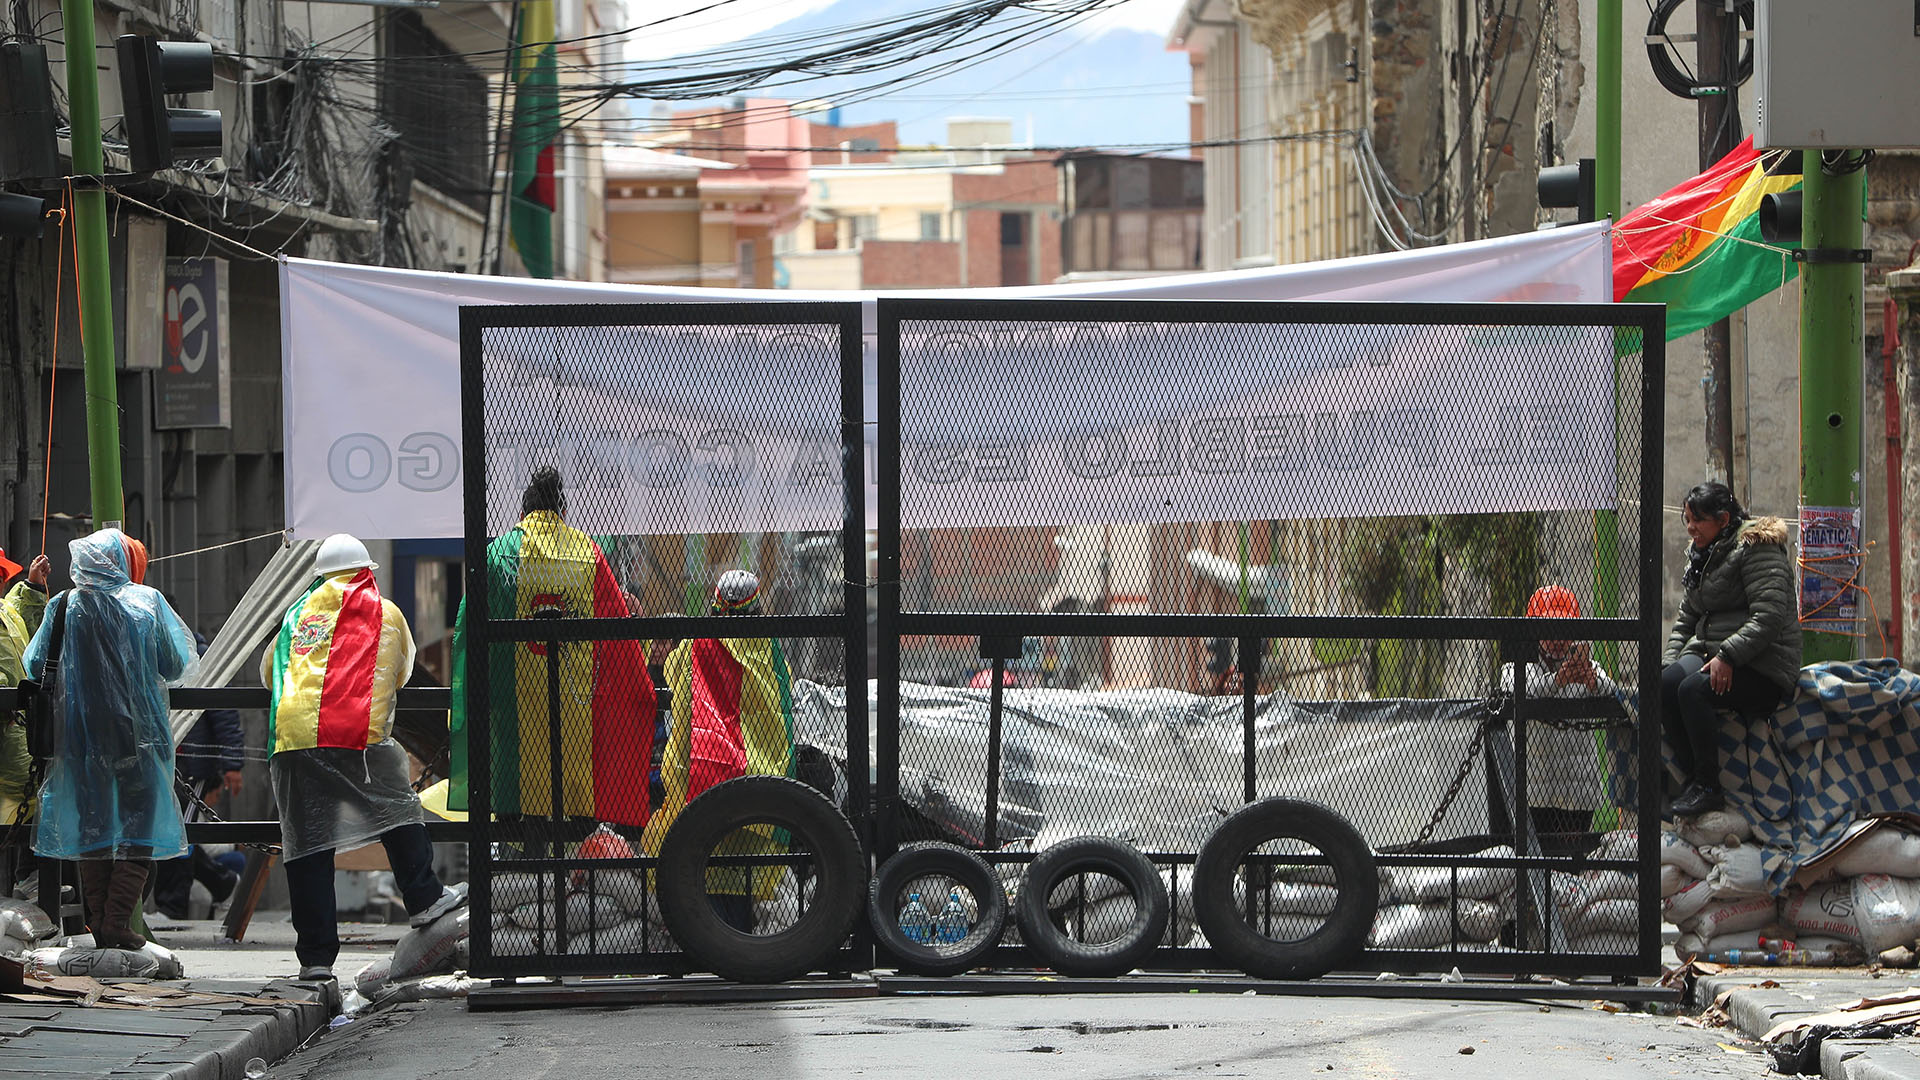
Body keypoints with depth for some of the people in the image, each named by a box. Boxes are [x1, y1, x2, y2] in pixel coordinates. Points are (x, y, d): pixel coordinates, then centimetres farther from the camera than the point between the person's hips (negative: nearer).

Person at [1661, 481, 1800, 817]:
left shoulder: (1757, 548, -8)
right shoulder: (1700, 556, 20)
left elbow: (1769, 615, -19)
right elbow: (1685, 621, 22)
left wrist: (1727, 656, -27)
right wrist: (1670, 662, 4)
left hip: (1763, 666, -7)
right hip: (1708, 652, 7)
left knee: (1693, 689, -33)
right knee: (1667, 684, -25)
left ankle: (1708, 786, -24)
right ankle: (1691, 776, -20)